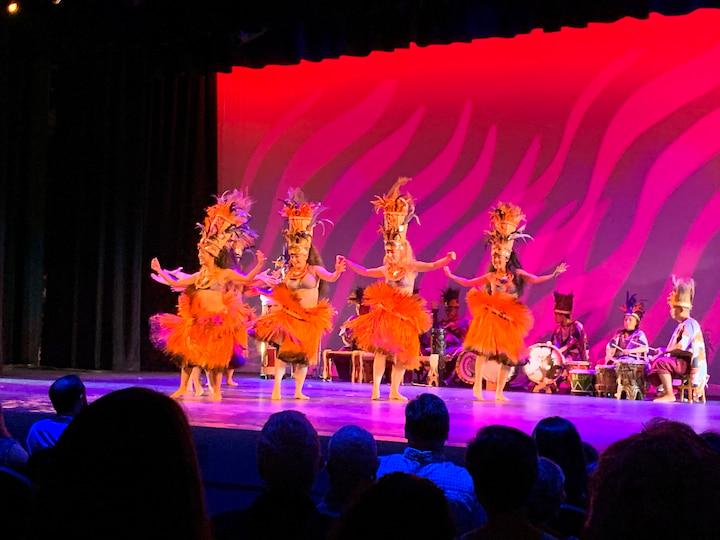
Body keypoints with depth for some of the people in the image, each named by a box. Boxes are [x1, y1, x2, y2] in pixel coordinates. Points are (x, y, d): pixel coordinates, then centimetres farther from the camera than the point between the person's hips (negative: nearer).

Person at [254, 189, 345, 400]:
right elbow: (280, 294, 11)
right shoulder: (288, 274, 2)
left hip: (310, 318, -1)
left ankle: (298, 391, 14)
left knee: (304, 354, 6)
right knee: (285, 350, -10)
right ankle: (277, 386, -7)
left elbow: (330, 278, -24)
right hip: (290, 317, 1)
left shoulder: (315, 270, -6)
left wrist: (338, 271, -42)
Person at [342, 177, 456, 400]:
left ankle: (394, 391, 6)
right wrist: (347, 263, 21)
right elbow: (364, 271, 22)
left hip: (404, 315, -3)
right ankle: (375, 388, -4)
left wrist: (447, 259, -30)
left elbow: (432, 266, -14)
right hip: (384, 313, 3)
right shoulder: (385, 270, 8)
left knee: (402, 353, 1)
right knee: (380, 349, -3)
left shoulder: (411, 267, -4)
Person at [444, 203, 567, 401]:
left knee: (507, 355, 2)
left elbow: (535, 279, -2)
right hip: (489, 316, -1)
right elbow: (468, 283, 18)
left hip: (508, 319, 1)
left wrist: (554, 274, -13)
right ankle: (478, 385, -14)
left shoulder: (517, 274, 7)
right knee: (484, 349, -16)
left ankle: (499, 392, 8)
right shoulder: (490, 276, 9)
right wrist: (451, 275, 18)